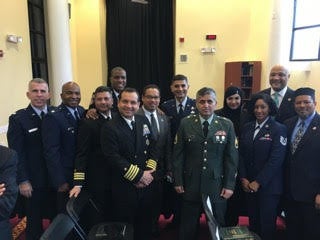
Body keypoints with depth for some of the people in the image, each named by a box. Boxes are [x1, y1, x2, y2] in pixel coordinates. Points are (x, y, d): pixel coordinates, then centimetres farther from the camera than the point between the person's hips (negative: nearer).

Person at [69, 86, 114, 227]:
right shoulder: (87, 123, -11)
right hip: (96, 181, -5)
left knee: (112, 217, 19)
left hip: (117, 178, 5)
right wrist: (78, 183, -19)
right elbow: (81, 154, -15)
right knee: (96, 221, 11)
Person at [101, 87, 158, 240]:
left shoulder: (144, 121, 5)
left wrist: (148, 172, -6)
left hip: (146, 183, 5)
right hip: (124, 186, -5)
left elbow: (153, 148, 6)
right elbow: (114, 158, -18)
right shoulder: (109, 128, -12)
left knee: (146, 224, 20)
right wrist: (138, 175, -16)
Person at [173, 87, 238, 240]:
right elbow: (178, 154, 0)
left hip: (217, 185, 0)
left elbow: (232, 157, -1)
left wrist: (229, 185, -4)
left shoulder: (227, 125, -1)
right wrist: (178, 181, -2)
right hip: (191, 184, 0)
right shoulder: (186, 123, -2)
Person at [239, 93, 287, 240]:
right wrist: (243, 178, -4)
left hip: (268, 185, -4)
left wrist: (258, 182, -15)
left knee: (267, 224, 6)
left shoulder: (279, 129, -7)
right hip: (248, 184, 4)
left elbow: (276, 159, -13)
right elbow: (241, 154, 6)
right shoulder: (247, 128, 7)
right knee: (252, 222, 12)